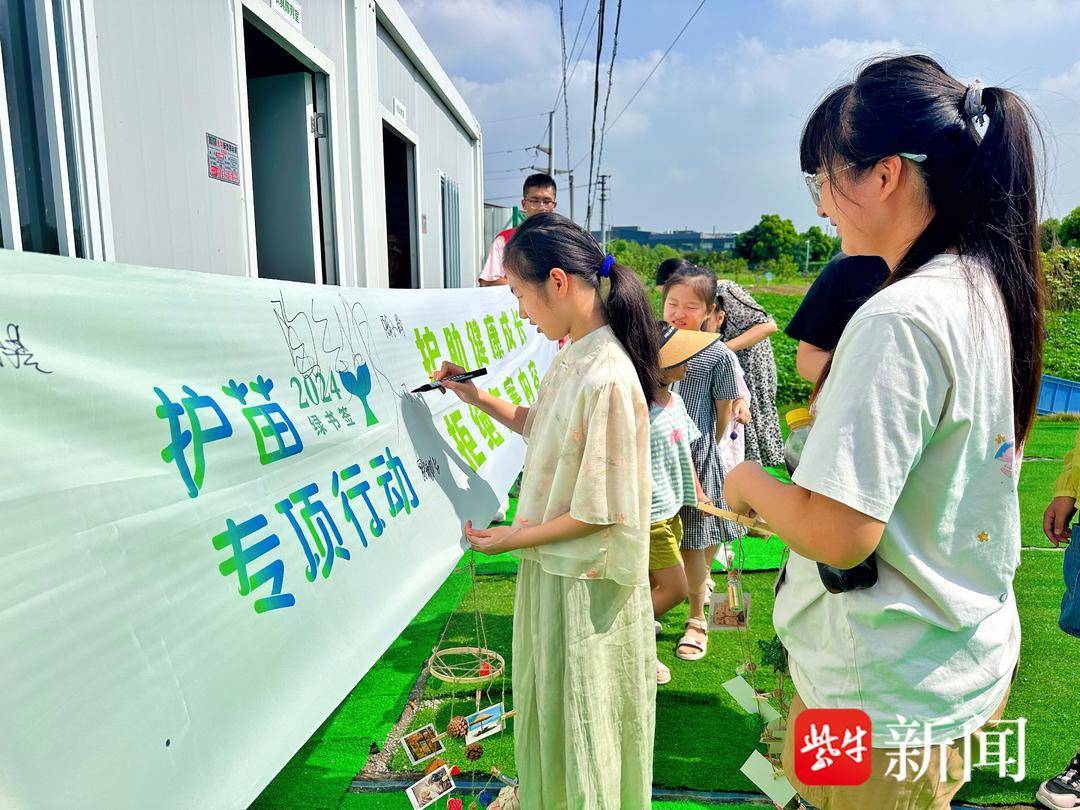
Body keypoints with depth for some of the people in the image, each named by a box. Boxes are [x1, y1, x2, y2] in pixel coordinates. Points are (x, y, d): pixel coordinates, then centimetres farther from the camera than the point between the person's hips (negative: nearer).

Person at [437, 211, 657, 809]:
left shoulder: (606, 378, -27)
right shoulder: (569, 356, 1)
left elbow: (601, 511, -24)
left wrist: (513, 539, -14)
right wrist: (479, 399, 9)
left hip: (585, 582, -9)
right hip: (550, 567, 9)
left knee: (584, 722, 14)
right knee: (547, 710, 27)